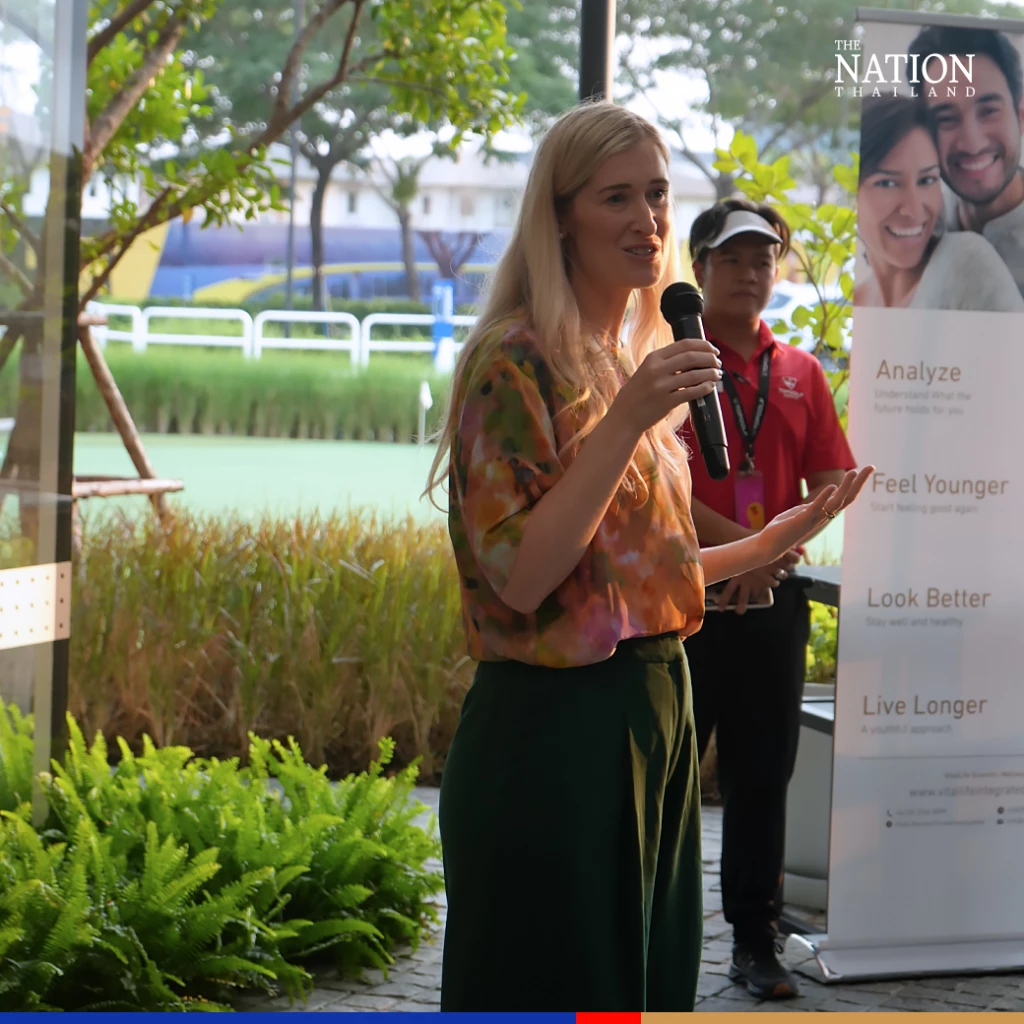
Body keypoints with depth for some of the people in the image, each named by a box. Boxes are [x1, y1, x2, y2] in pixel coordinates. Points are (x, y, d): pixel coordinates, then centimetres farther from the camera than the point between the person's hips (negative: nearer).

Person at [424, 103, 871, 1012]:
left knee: (647, 981, 17)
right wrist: (628, 419, -24)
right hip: (554, 727, -8)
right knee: (548, 984, 2)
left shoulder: (636, 361, 13)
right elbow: (519, 577, -22)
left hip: (653, 712, 8)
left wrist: (770, 544, 15)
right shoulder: (518, 360, -13)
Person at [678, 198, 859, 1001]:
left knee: (763, 775, 9)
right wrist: (737, 542, -19)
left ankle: (757, 941, 18)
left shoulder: (800, 372, 12)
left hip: (773, 598, 4)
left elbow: (831, 482, 10)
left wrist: (784, 540, -9)